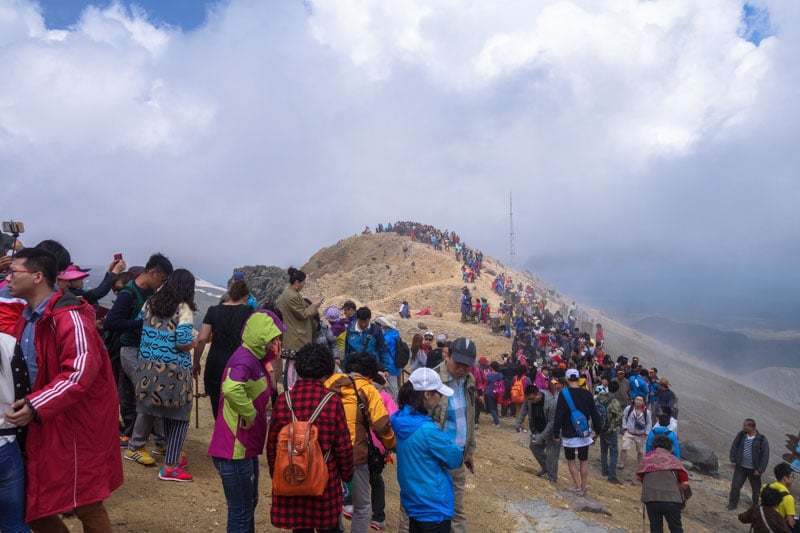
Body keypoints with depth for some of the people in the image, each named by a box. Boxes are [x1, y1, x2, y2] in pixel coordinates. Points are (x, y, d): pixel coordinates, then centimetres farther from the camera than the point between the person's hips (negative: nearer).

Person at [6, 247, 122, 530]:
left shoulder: (68, 316, -17)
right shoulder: (27, 318, 12)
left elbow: (81, 372, -26)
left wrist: (36, 406, -28)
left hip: (76, 427, -9)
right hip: (41, 427, 9)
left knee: (85, 505, 0)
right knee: (35, 506, 15)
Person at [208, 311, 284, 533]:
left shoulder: (256, 358, 8)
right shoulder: (244, 359, -22)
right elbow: (231, 388, -43)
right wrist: (249, 414, -27)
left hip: (246, 448, 10)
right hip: (235, 451, -10)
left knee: (249, 504, 24)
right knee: (241, 512, 2)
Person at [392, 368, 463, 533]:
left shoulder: (403, 420, -3)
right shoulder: (427, 430, -28)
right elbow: (455, 459, -14)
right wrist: (459, 449, 4)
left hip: (413, 501, 8)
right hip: (433, 506, -8)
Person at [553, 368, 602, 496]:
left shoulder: (564, 394, -13)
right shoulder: (587, 394, -2)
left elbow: (558, 415, -12)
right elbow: (594, 414, 5)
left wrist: (556, 433, -5)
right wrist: (597, 429, 16)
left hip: (569, 434, -3)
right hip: (584, 433, 3)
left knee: (571, 461, 12)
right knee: (584, 461, 15)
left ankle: (578, 487, 7)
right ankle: (584, 487, 19)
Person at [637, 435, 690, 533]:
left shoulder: (647, 458, 16)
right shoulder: (674, 459, 12)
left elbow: (639, 476, 12)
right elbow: (685, 483, 5)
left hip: (650, 498, 1)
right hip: (671, 498, -1)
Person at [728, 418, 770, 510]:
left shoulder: (762, 440, -15)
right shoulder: (741, 435, -4)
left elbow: (765, 456, -12)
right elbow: (734, 447, 7)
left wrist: (760, 470, -14)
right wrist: (733, 460, 1)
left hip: (754, 469, -2)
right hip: (740, 467, 2)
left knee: (756, 489, 13)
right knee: (735, 486, 0)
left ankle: (756, 506, 33)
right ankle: (732, 505, 14)